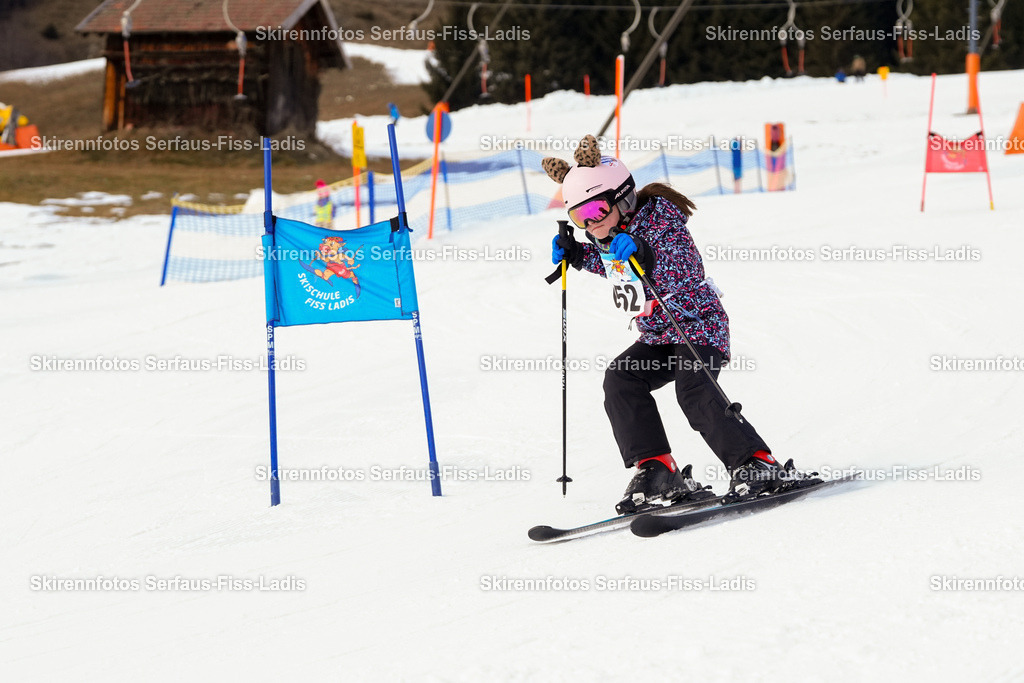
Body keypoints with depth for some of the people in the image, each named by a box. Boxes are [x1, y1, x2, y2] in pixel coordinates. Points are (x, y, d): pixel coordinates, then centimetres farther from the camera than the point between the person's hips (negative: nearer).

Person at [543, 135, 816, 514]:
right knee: (620, 381, -12)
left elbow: (684, 276, -28)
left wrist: (646, 256, -40)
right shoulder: (606, 237, 4)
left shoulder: (660, 221, -19)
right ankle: (656, 470, -13)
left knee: (694, 390, -28)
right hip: (656, 338, 8)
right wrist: (576, 255, 12)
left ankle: (758, 467, -26)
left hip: (698, 326, -8)